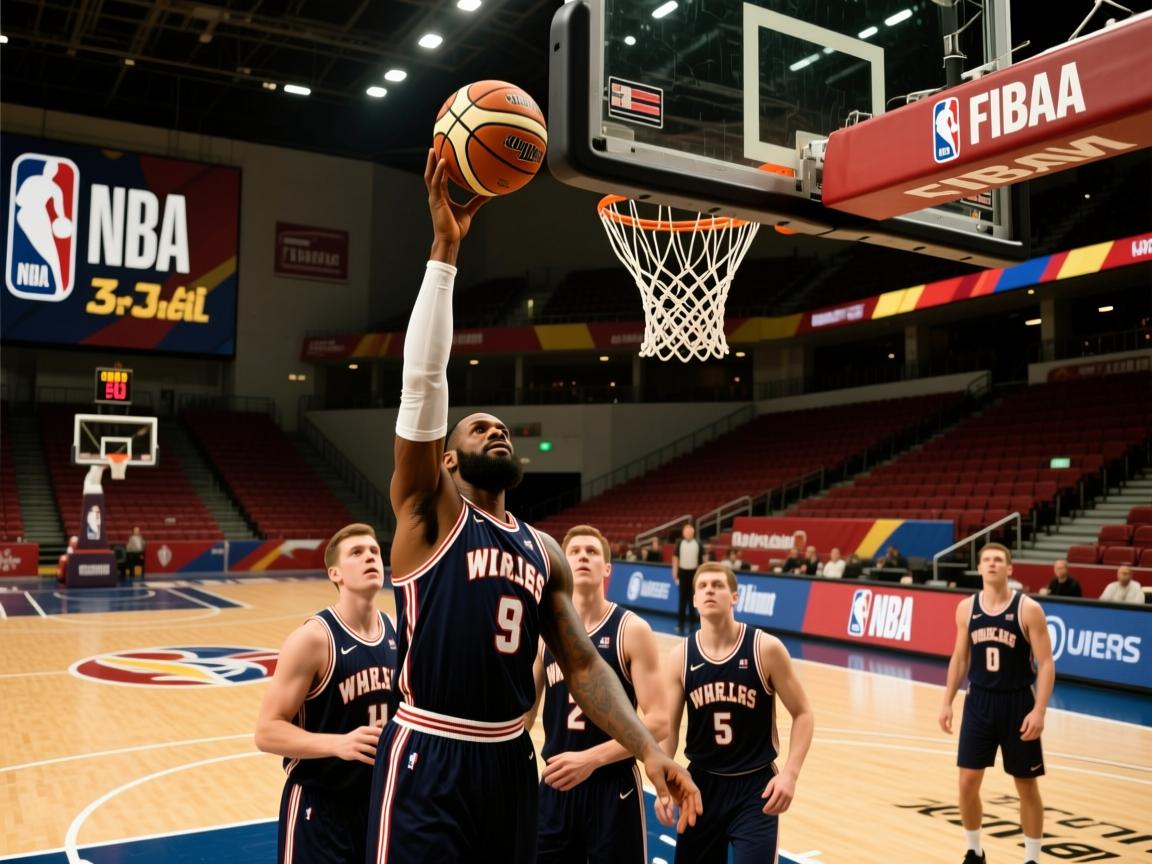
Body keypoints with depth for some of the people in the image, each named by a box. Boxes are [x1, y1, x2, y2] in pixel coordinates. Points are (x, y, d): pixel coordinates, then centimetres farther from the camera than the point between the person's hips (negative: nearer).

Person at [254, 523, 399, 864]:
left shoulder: (396, 633, 0)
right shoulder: (313, 639, -18)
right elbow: (267, 731, -19)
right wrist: (339, 743, -31)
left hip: (381, 798, 6)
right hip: (319, 806, -5)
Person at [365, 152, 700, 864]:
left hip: (510, 761, 5)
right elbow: (423, 379, -15)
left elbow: (582, 663, 10)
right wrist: (445, 246, -19)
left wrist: (649, 750, -3)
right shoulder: (428, 514, -4)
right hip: (428, 760, -5)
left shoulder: (546, 553, 11)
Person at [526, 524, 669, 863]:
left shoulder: (632, 630, -10)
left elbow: (658, 722, -15)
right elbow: (525, 712, 13)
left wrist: (591, 758, -24)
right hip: (555, 786, 4)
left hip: (613, 788, -4)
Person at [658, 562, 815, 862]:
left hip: (755, 786, -3)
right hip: (702, 783, 3)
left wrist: (790, 773, -15)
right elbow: (668, 727, 1)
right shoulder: (681, 656, -4)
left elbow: (802, 713, -4)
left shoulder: (766, 649, -11)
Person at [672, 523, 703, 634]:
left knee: (692, 600, 6)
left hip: (694, 573, 0)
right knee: (682, 599, 5)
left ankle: (690, 624, 14)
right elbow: (675, 557, 2)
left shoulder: (698, 544, -2)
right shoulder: (679, 543, -2)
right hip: (683, 572, 0)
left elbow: (702, 559, 4)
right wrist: (675, 573, -1)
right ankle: (680, 623, 11)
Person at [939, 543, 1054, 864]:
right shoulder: (966, 608, 0)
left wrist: (1039, 710, -19)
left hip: (1017, 703, -3)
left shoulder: (1028, 609, -12)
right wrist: (947, 702, 6)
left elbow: (1046, 664, -11)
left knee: (1027, 787, 8)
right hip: (979, 701, 3)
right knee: (968, 782, 4)